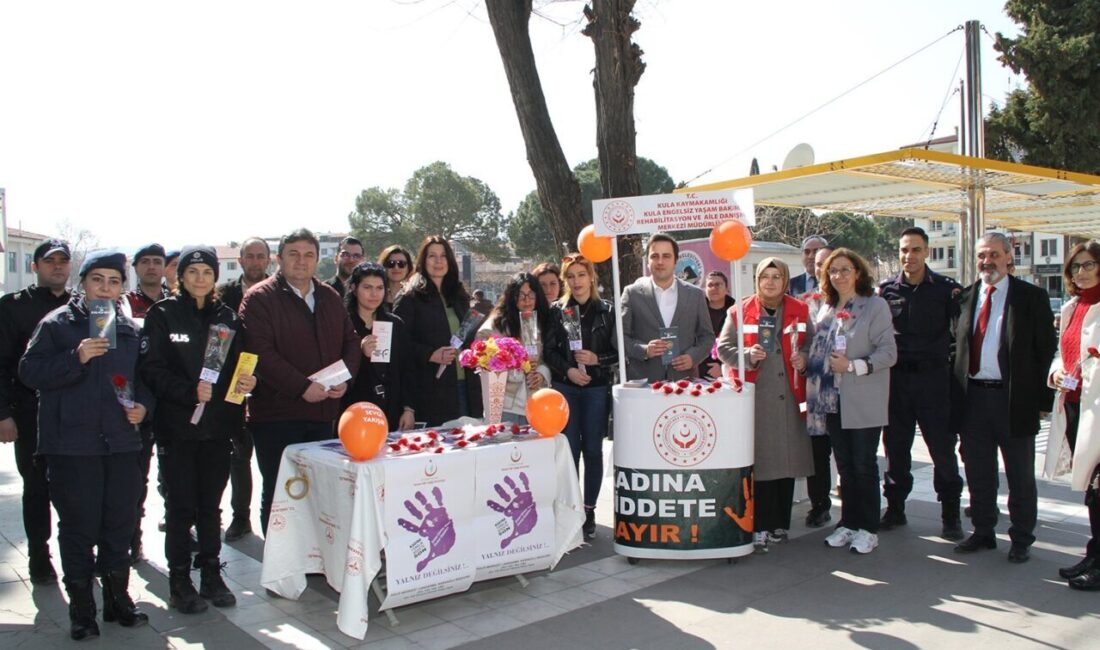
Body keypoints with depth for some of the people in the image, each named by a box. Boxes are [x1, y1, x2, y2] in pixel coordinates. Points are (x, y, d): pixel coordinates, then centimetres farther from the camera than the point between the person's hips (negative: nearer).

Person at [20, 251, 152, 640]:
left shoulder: (130, 329, 10)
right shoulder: (57, 323, -1)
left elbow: (143, 376, 20)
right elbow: (29, 372, -8)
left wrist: (142, 404, 1)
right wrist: (76, 357, -20)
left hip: (121, 442, 4)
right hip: (72, 444, -3)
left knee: (120, 524, 10)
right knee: (78, 528, 3)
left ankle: (118, 599, 25)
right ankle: (81, 609, 16)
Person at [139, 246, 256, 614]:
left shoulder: (227, 317, 10)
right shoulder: (163, 315, -1)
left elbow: (238, 365, 13)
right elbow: (151, 369, -9)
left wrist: (247, 381, -9)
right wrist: (188, 390, -22)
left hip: (218, 425, 3)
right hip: (176, 425, -3)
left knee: (211, 505, 11)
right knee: (181, 507, 3)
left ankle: (212, 575, 21)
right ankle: (180, 581, 15)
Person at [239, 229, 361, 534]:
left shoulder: (330, 297, 14)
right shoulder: (260, 298, -6)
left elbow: (350, 341, 15)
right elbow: (260, 353, -15)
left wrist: (344, 378, -4)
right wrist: (302, 387, -20)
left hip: (323, 411, 6)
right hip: (277, 414, -5)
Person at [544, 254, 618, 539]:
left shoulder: (606, 311, 2)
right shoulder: (556, 310, 4)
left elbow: (618, 352, 2)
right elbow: (549, 351, 2)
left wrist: (597, 359, -15)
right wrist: (568, 370, -13)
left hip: (597, 388, 0)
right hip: (565, 388, 0)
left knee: (593, 450, 4)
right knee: (569, 449, 1)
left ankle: (589, 510, 14)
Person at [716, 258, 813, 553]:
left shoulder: (799, 310, 10)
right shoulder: (741, 311, 3)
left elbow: (811, 343, 16)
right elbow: (724, 348, 2)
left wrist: (803, 357, -5)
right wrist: (747, 356, -15)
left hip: (788, 396, 3)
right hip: (753, 397, -3)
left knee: (786, 460, 6)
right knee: (758, 462, -4)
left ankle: (780, 524, 18)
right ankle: (759, 527, 2)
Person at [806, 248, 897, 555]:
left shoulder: (875, 306, -4)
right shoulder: (827, 309, 14)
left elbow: (889, 352, -11)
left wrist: (853, 366, -20)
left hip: (862, 401, -5)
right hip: (833, 401, 5)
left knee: (864, 466, 0)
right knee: (845, 467, 11)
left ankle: (868, 529, 11)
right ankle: (849, 523, 20)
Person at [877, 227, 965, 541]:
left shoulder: (947, 288, 0)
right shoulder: (886, 289, 5)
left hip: (933, 377, -2)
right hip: (896, 377, 2)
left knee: (943, 447, 2)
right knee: (896, 447, 9)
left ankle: (950, 515, 14)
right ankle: (895, 508, 21)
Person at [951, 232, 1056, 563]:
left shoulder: (1031, 297, -2)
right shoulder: (965, 297, 8)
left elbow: (1046, 349, -2)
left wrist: (1043, 397, -7)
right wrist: (957, 391, 4)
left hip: (1014, 399, -3)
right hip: (972, 396, 3)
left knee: (1020, 474, 8)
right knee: (978, 471, 13)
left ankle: (1021, 540, 21)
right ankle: (983, 532, 27)